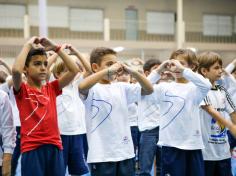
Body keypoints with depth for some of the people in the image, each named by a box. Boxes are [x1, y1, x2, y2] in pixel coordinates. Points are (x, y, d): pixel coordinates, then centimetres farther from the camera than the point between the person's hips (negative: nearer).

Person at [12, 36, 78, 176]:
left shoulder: (51, 88, 13)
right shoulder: (22, 90, -1)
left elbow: (74, 70, 6)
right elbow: (16, 70, -21)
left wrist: (56, 48, 5)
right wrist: (28, 45, -10)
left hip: (55, 147, 5)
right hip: (32, 148, -5)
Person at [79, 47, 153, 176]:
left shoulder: (121, 87, 10)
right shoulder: (92, 89, -6)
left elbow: (149, 90, 9)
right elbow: (82, 87, -29)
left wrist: (132, 72, -5)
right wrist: (108, 70, -25)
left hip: (125, 152, 6)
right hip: (102, 154, -6)